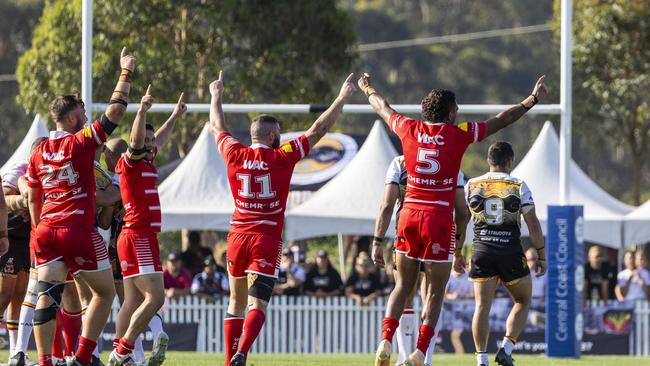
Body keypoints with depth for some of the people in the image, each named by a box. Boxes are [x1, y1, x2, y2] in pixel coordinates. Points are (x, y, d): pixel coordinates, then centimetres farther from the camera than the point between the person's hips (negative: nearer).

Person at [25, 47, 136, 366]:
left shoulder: (38, 153, 11)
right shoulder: (81, 142, -6)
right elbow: (115, 111, -5)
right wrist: (126, 73, 5)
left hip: (46, 232, 5)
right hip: (79, 231, -5)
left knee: (46, 296, -2)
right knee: (105, 292, 9)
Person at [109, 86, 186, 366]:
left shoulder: (146, 163, 17)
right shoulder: (130, 162, -7)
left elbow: (159, 139, 36)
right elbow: (137, 139, -28)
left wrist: (175, 117, 48)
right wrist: (142, 110, -39)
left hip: (142, 237, 10)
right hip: (138, 236, -10)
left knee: (134, 302, 6)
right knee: (155, 297, -14)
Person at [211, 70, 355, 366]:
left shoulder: (235, 155, 1)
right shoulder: (282, 156, -6)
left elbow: (217, 127, 21)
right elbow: (318, 130, 0)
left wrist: (216, 96, 38)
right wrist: (342, 98, 9)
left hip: (238, 236, 3)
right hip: (267, 239, -3)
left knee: (236, 302, 14)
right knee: (257, 303, -8)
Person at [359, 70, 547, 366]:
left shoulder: (409, 129, 4)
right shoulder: (458, 134, -4)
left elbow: (382, 108, 24)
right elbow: (501, 121, 5)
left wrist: (368, 89, 44)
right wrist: (532, 100, 16)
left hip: (409, 216, 4)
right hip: (439, 220, -4)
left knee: (403, 286, 13)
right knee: (435, 292, 2)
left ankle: (385, 342, 0)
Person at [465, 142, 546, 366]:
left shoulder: (471, 186, 6)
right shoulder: (519, 187, 0)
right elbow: (533, 224, -2)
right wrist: (541, 256, 5)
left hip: (482, 252, 2)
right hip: (511, 253, -2)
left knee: (482, 306, 3)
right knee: (523, 301, 16)